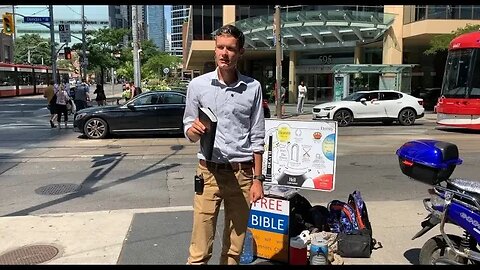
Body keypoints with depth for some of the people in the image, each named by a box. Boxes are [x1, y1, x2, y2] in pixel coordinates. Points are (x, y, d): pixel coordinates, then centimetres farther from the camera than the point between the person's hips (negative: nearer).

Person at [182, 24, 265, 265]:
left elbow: (257, 137, 4)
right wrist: (193, 130, -18)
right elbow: (189, 131, 6)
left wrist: (257, 179, 2)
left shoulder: (253, 88, 1)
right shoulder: (198, 85, 0)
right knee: (200, 250, 2)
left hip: (242, 173, 1)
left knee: (235, 247, 13)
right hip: (209, 172, -1)